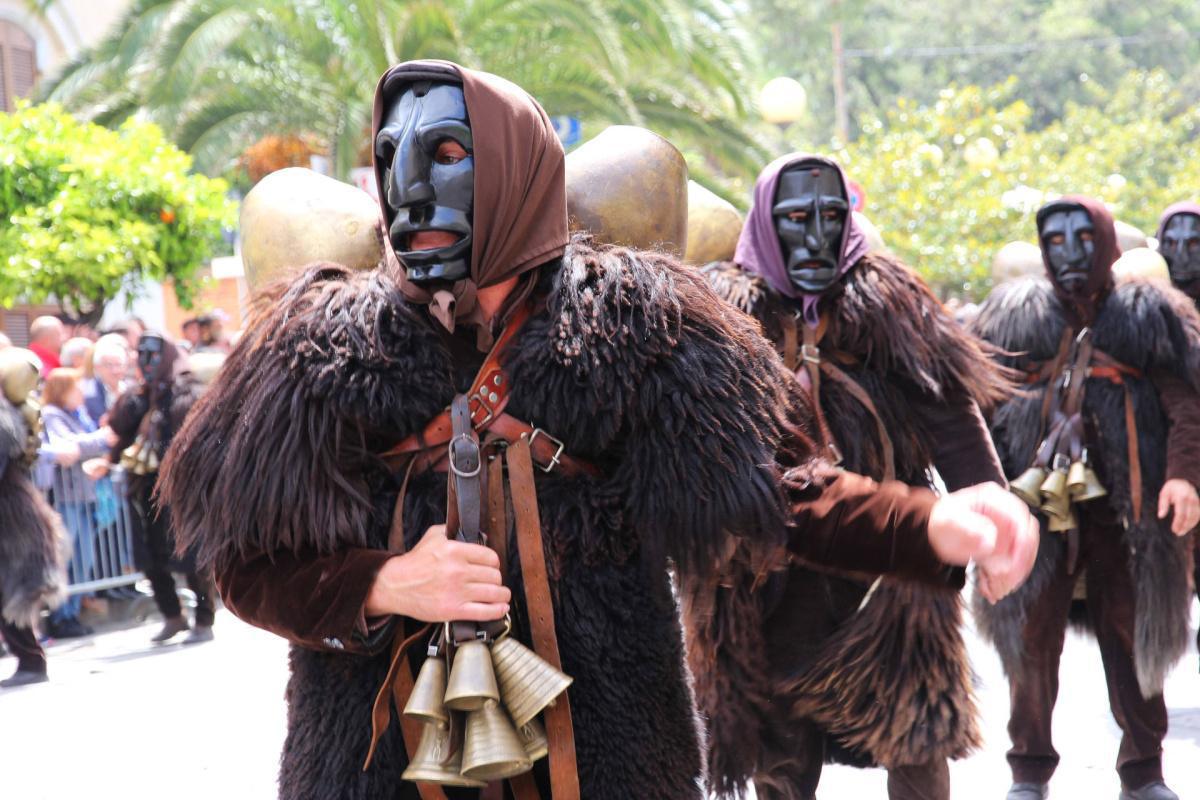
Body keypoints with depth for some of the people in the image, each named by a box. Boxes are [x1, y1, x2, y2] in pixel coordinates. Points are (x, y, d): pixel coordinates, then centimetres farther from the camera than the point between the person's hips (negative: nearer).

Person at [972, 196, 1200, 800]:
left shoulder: (1150, 314, 9)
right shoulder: (1014, 314, 12)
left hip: (1126, 504, -1)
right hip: (1036, 498, 1)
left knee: (1133, 635, 4)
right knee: (1031, 635, 0)